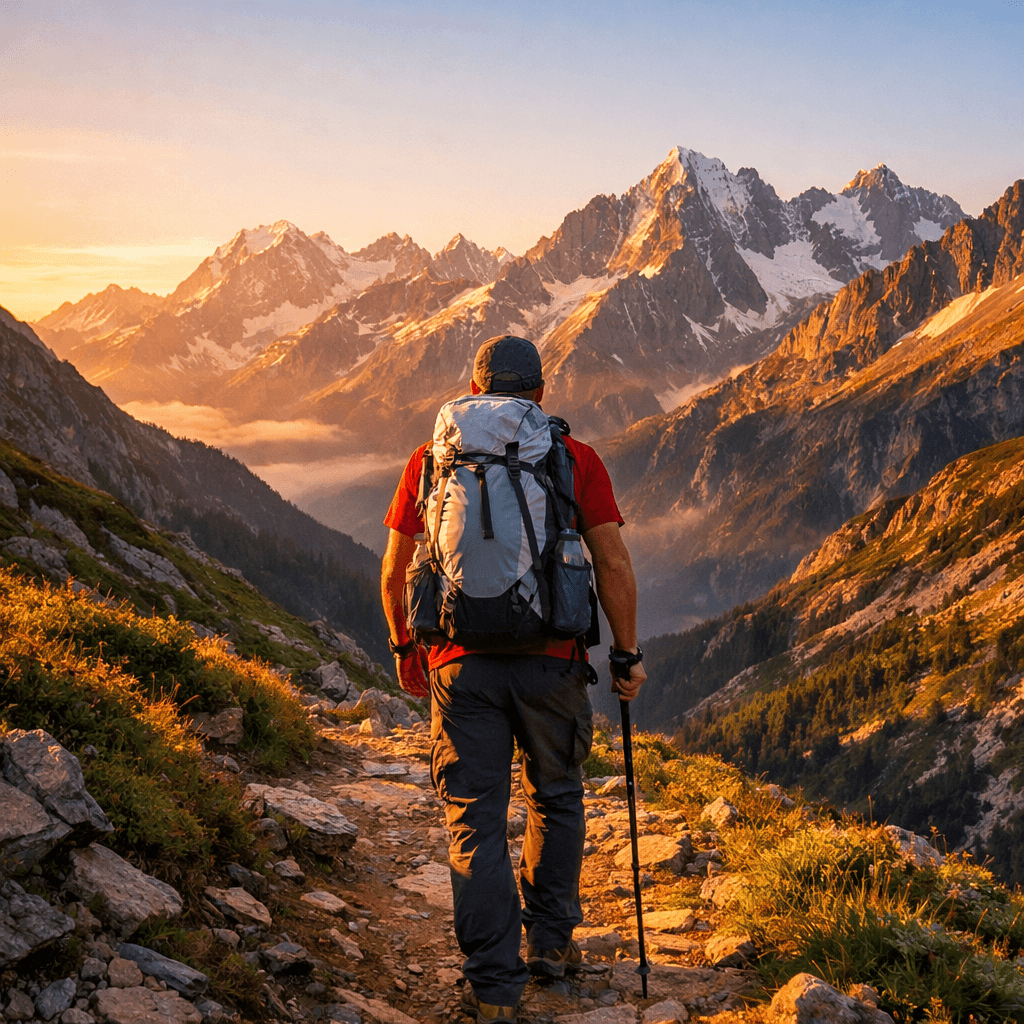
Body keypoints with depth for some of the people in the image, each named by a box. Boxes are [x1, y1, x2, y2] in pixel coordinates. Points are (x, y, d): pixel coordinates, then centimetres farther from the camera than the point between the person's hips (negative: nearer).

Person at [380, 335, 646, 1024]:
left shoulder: (430, 460, 6)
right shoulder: (576, 458, 3)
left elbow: (395, 572, 9)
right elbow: (614, 564, -1)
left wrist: (404, 645, 23)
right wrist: (627, 653, 8)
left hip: (462, 663, 0)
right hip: (551, 658, 0)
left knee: (477, 822, 5)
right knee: (556, 799, 21)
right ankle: (550, 941, 32)